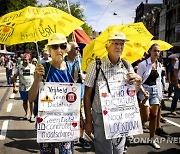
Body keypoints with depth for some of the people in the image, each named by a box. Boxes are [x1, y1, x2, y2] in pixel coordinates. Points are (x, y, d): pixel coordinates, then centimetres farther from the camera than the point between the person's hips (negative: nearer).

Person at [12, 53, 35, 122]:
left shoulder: (33, 67, -2)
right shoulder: (19, 67, -2)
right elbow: (14, 77, 0)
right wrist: (14, 87, -7)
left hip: (31, 87, -1)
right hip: (22, 88, 1)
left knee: (31, 101, -2)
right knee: (24, 101, 14)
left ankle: (31, 115, 10)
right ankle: (26, 114, 31)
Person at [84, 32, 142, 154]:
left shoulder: (127, 67, 2)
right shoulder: (96, 65, -9)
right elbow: (87, 95, -5)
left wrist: (138, 82, -11)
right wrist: (88, 121, -5)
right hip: (101, 117, -3)